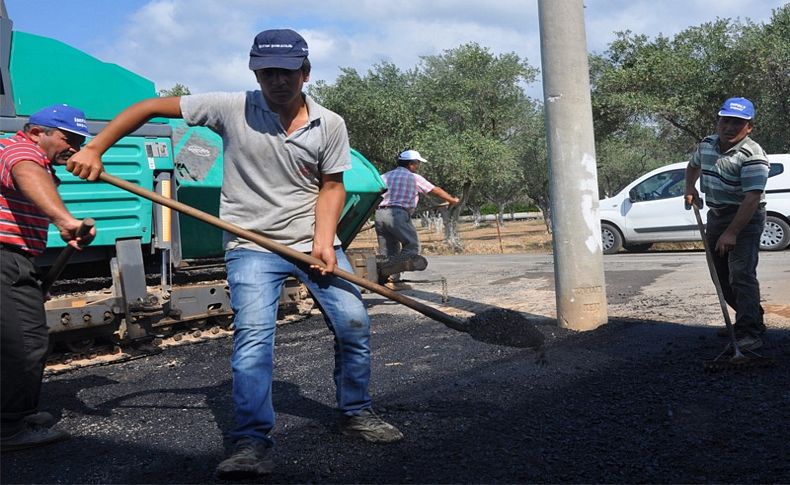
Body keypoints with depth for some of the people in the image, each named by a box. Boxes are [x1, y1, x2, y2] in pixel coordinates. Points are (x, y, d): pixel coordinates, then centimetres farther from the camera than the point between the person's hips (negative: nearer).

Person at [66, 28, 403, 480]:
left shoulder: (330, 125, -3)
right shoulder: (231, 109, -9)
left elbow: (331, 186, 5)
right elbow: (150, 107, -3)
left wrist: (325, 240, -10)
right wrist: (94, 149, -10)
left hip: (315, 242, 3)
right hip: (252, 245, -2)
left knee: (355, 324, 2)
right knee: (253, 335, -16)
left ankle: (356, 413, 22)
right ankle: (254, 442, -6)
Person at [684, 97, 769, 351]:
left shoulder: (752, 156, -21)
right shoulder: (706, 145, 3)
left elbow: (752, 198, -28)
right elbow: (693, 165, 26)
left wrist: (731, 233, -33)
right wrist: (690, 188, 7)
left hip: (745, 218, -8)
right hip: (716, 215, 8)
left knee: (741, 274, -18)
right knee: (721, 275, 14)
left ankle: (750, 333, -16)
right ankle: (752, 318, 30)